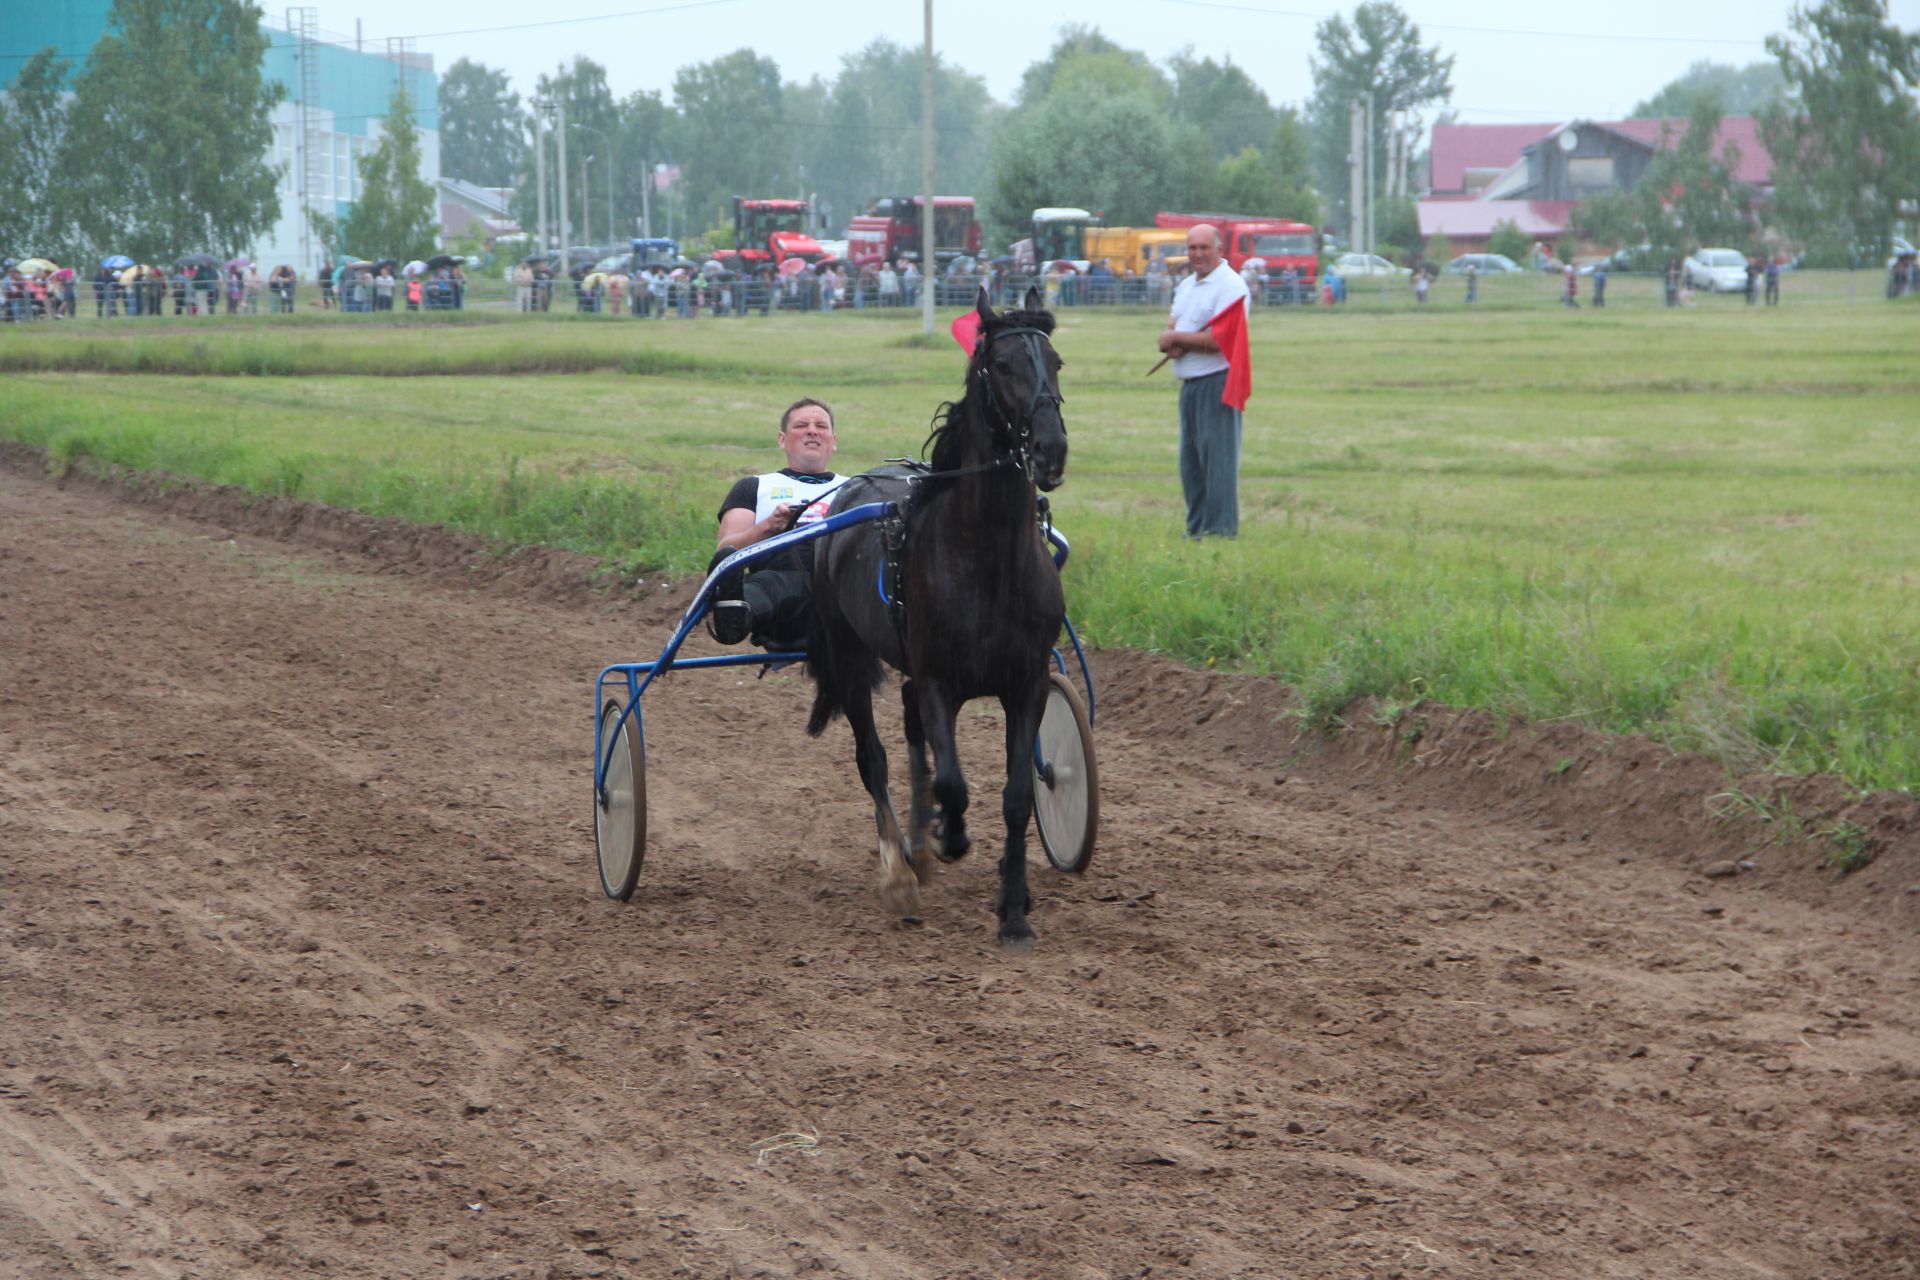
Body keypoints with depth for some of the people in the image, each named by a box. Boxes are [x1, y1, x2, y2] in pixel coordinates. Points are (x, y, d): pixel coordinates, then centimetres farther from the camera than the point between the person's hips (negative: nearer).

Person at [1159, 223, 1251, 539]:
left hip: (1217, 381, -9)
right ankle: (1197, 525, 16)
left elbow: (1220, 339, -18)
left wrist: (1177, 338, -7)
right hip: (1189, 383, 9)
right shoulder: (1185, 286, 18)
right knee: (1190, 457, 10)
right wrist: (1172, 342, -11)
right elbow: (1169, 333, 14)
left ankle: (1222, 527, -9)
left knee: (1217, 454, -9)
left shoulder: (1230, 285, -10)